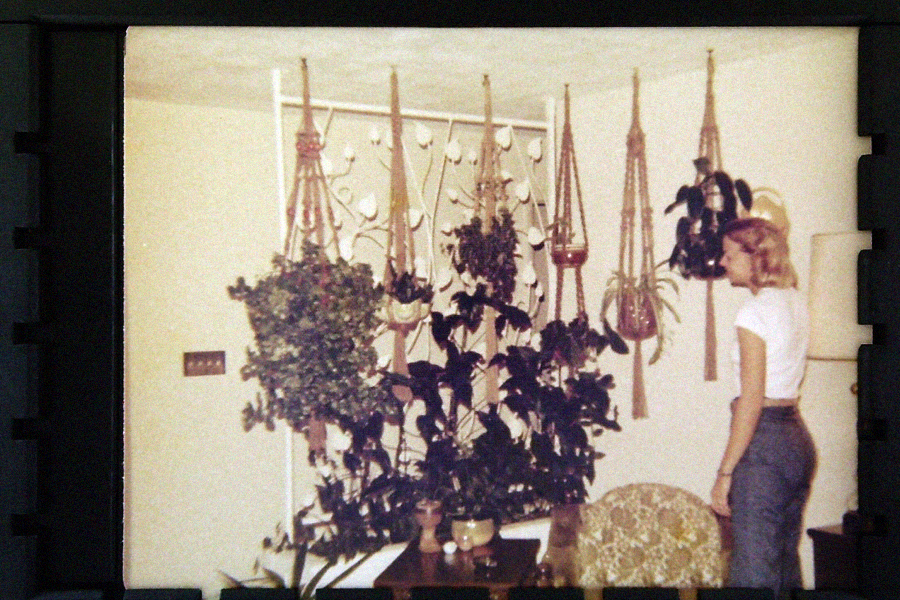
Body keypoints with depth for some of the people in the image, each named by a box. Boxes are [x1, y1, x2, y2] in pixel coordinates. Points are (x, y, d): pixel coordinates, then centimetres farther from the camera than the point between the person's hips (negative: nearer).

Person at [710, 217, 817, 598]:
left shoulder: (755, 312, -13)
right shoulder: (797, 302, 11)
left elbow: (752, 399, -17)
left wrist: (725, 472, -14)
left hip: (764, 441, -9)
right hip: (799, 438, 9)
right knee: (786, 563, 17)